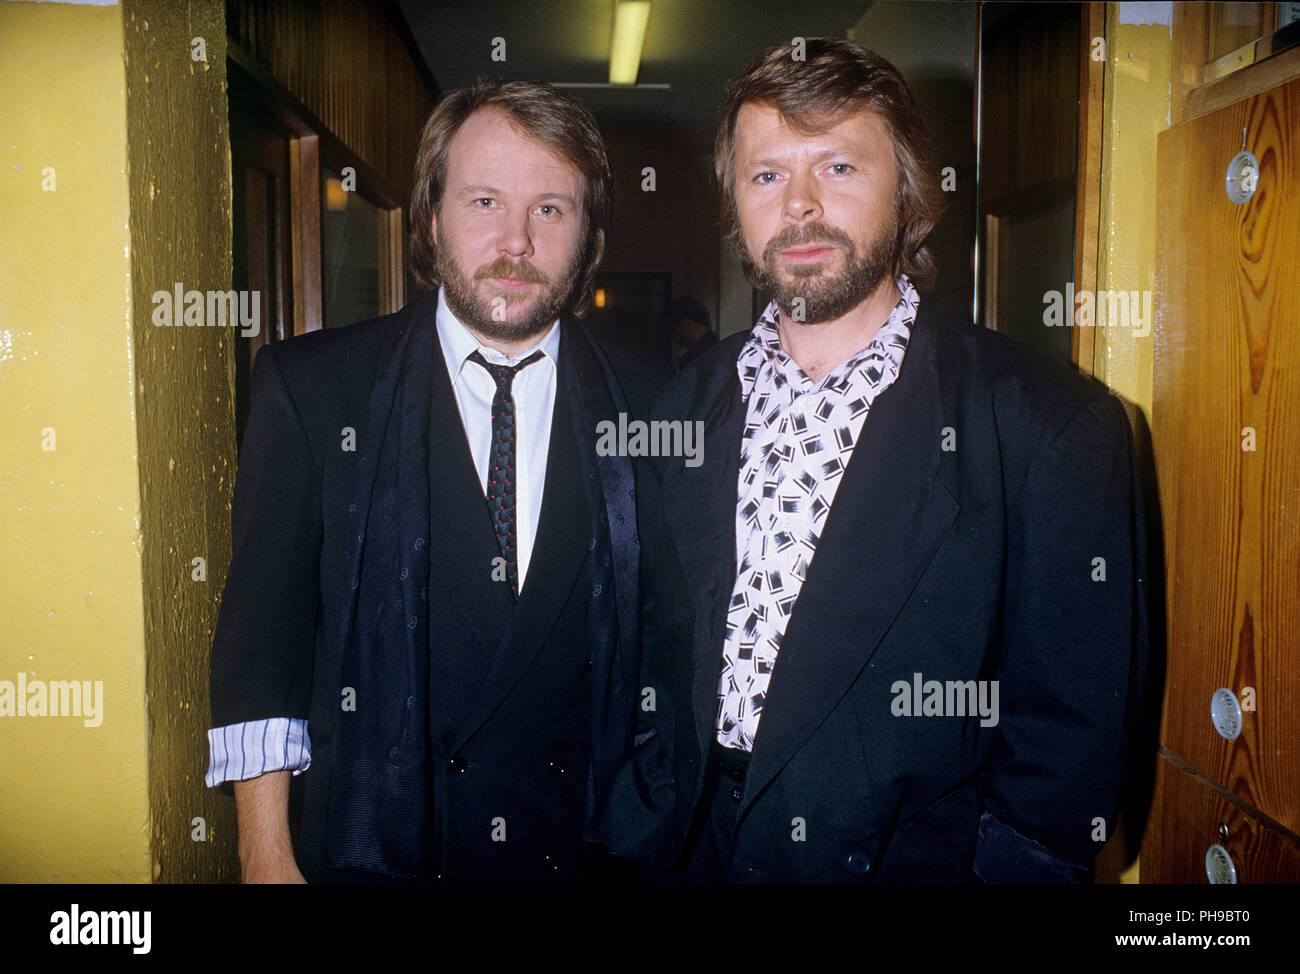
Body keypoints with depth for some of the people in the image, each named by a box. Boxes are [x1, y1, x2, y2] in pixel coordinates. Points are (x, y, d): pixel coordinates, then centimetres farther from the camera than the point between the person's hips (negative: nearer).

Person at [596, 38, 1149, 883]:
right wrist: (638, 839, -1)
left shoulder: (1051, 426, -15)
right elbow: (651, 654, 5)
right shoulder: (685, 409, -1)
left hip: (909, 861, -3)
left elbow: (1068, 733, -12)